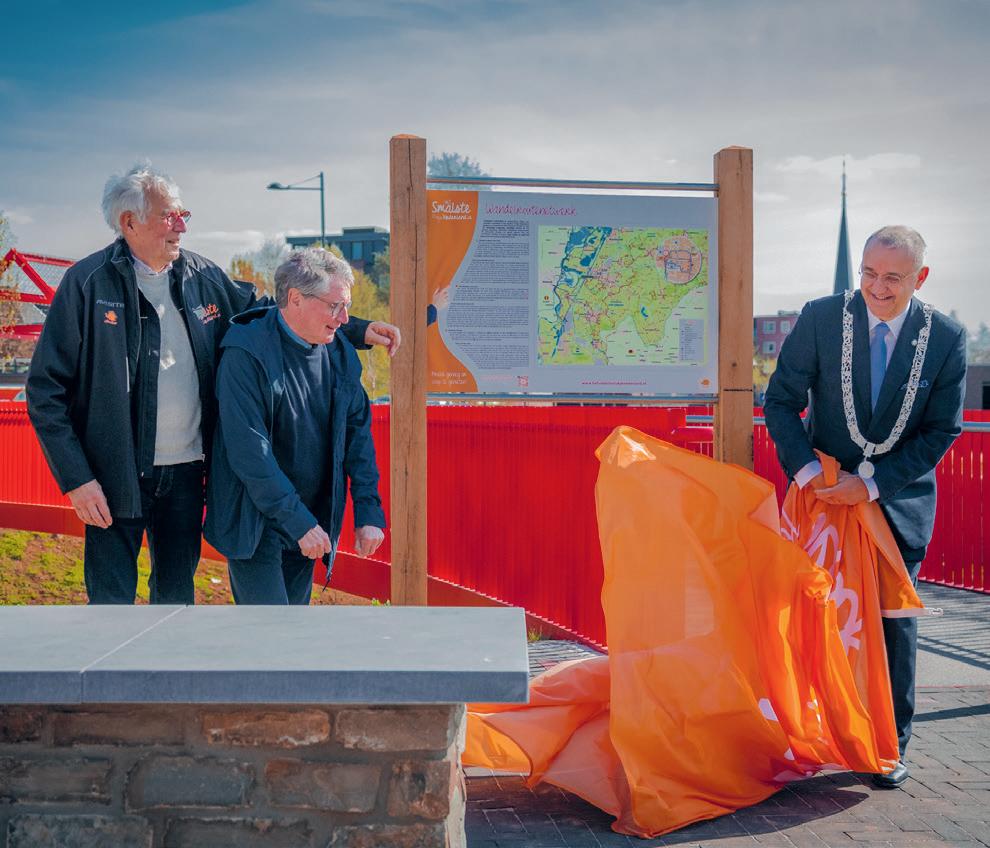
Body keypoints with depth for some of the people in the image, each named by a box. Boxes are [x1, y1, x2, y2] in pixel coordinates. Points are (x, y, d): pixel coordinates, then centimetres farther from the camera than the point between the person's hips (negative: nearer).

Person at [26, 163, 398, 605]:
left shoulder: (203, 278, 4)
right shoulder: (89, 282, -10)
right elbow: (46, 389, -8)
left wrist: (357, 330, 8)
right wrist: (76, 479, -14)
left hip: (186, 471, 4)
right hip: (115, 477, -4)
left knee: (176, 597, 18)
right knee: (111, 601, 3)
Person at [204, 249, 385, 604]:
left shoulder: (340, 354, 4)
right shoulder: (246, 354, -16)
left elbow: (358, 431, 9)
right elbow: (249, 451, -20)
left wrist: (369, 511, 2)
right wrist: (298, 521, -21)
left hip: (310, 523, 6)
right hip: (254, 522, -6)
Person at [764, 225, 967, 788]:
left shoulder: (947, 339, -9)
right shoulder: (820, 319, -9)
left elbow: (943, 430, -7)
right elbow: (781, 401, -4)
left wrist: (872, 485, -16)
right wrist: (806, 471, -18)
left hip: (900, 500, 0)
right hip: (824, 491, 0)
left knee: (894, 623, 6)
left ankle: (891, 746, 19)